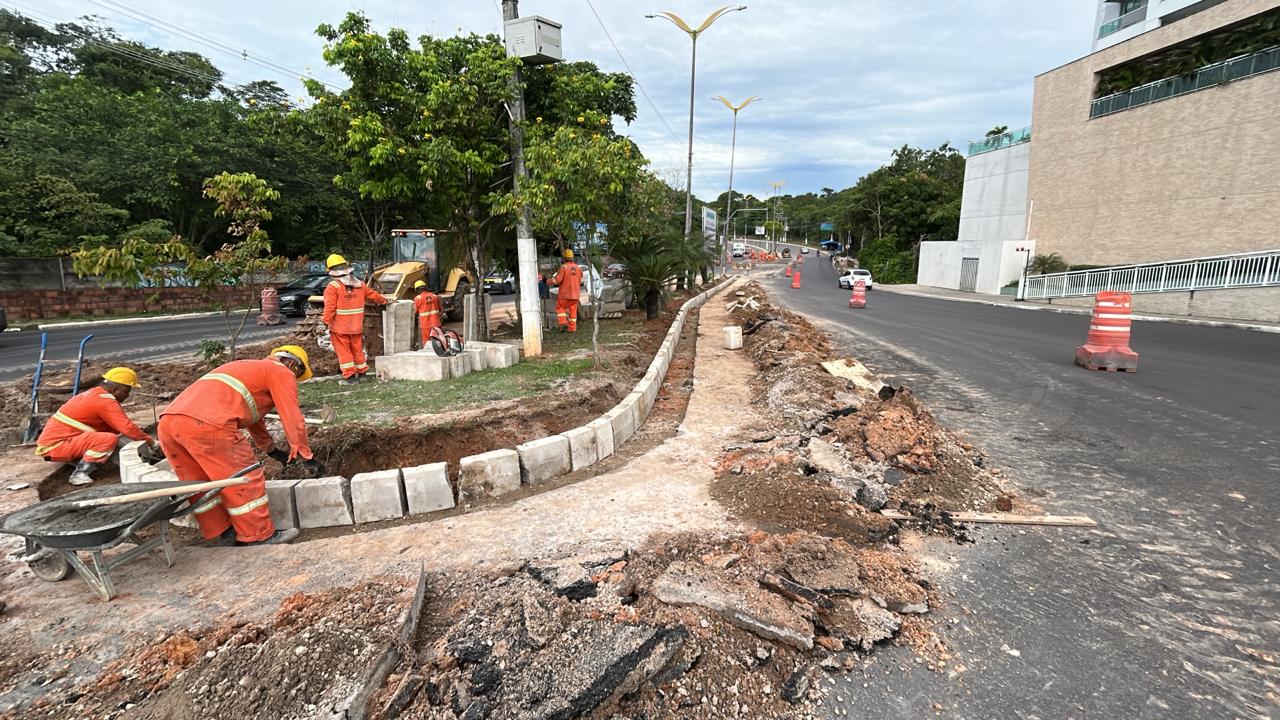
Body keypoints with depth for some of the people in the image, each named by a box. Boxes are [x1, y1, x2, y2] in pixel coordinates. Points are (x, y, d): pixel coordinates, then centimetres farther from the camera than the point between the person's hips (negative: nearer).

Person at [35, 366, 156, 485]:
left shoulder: (95, 394, 10)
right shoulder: (106, 402, -19)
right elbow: (128, 428, -23)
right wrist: (150, 441, -10)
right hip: (56, 446, -10)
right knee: (110, 439, -27)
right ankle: (79, 475, -16)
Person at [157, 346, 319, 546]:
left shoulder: (249, 368, 38)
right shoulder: (282, 373, 11)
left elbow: (252, 417, 49)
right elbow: (293, 419, 4)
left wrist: (272, 450, 58)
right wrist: (306, 456, 11)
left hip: (167, 422, 10)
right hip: (207, 424, -10)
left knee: (201, 485, 22)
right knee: (245, 481, 4)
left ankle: (220, 533, 33)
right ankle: (259, 536, 14)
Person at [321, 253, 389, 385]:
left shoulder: (333, 287, -12)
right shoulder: (360, 284, 4)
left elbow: (330, 307, -18)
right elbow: (373, 295, 17)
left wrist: (325, 321, -12)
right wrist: (384, 301, 34)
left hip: (339, 327, -5)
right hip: (356, 326, 5)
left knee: (343, 351, 1)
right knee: (357, 349, 16)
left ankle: (349, 376, -1)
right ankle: (362, 372, 25)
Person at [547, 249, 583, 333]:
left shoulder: (563, 267, -12)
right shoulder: (578, 268, 5)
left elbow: (557, 280, -15)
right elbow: (581, 281, 12)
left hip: (564, 294, -4)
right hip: (575, 294, 4)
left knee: (560, 308, 13)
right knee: (573, 311, 11)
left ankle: (563, 323, -4)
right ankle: (572, 328, 11)